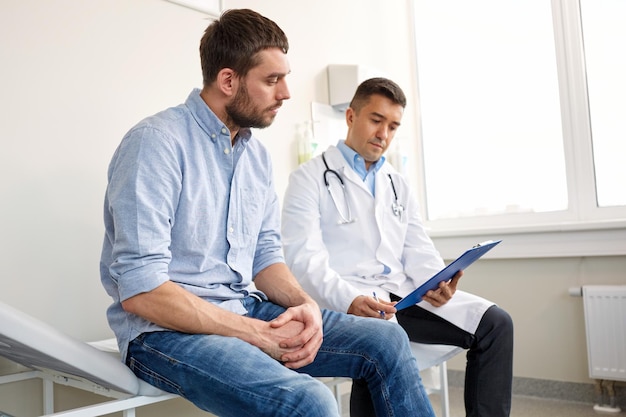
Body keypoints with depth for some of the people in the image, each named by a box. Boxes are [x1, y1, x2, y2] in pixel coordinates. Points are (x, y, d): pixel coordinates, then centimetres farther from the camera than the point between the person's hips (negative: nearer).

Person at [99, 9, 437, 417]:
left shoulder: (257, 154, 9)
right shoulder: (156, 142, -15)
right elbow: (140, 290, -21)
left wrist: (304, 304, -8)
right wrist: (258, 334, -20)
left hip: (246, 311, 7)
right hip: (168, 328, -7)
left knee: (387, 341, -3)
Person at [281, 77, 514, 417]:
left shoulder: (399, 185, 21)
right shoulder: (310, 178, 1)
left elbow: (418, 250, 13)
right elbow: (305, 258, -11)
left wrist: (436, 283, -10)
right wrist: (350, 300, -28)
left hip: (402, 295, 6)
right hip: (345, 302, -6)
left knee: (495, 323, -9)